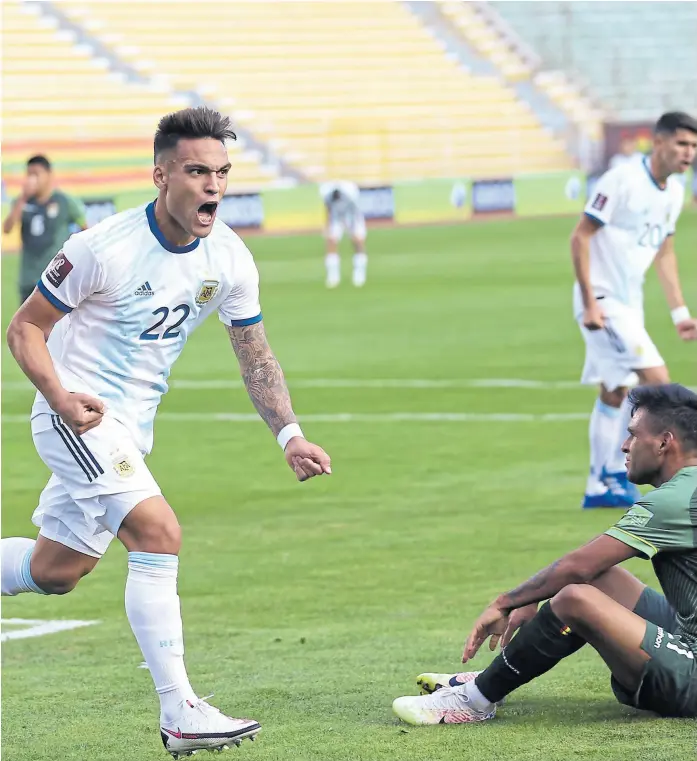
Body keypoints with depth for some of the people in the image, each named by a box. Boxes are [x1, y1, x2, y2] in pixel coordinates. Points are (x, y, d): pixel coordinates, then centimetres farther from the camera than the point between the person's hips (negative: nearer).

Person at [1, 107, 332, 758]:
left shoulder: (229, 260, -4)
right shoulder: (104, 249, -21)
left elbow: (255, 356, 7)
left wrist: (288, 435, -5)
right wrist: (60, 398, -28)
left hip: (132, 424, 7)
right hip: (79, 414, -7)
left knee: (55, 571, 13)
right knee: (158, 533, -24)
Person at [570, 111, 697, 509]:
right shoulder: (623, 180, -19)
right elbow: (580, 237, -17)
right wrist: (589, 304, -21)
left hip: (630, 303, 9)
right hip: (603, 300, -9)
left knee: (616, 392, 12)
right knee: (656, 379, -16)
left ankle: (600, 486, 20)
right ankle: (615, 472, -8)